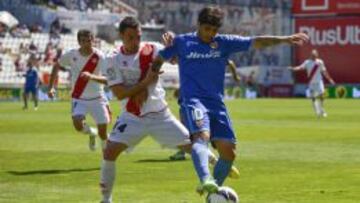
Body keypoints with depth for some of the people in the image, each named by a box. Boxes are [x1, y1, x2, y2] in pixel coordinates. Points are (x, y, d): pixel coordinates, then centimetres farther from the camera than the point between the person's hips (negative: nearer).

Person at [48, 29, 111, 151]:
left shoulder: (99, 57, -15)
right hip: (79, 99, 1)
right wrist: (51, 87, 5)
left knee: (103, 133, -3)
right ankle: (92, 133, 13)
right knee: (78, 125, -24)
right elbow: (57, 66, 11)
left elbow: (106, 80, -23)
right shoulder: (72, 55, -7)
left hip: (97, 99, -1)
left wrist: (91, 76, -41)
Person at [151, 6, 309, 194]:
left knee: (228, 151, -3)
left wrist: (285, 39, -9)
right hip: (192, 101, -4)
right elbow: (158, 61, 17)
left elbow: (256, 42, 1)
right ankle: (206, 180, -51)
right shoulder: (181, 42, 5)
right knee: (202, 136, -31)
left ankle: (213, 191, 15)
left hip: (216, 104, 4)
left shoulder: (225, 43, 9)